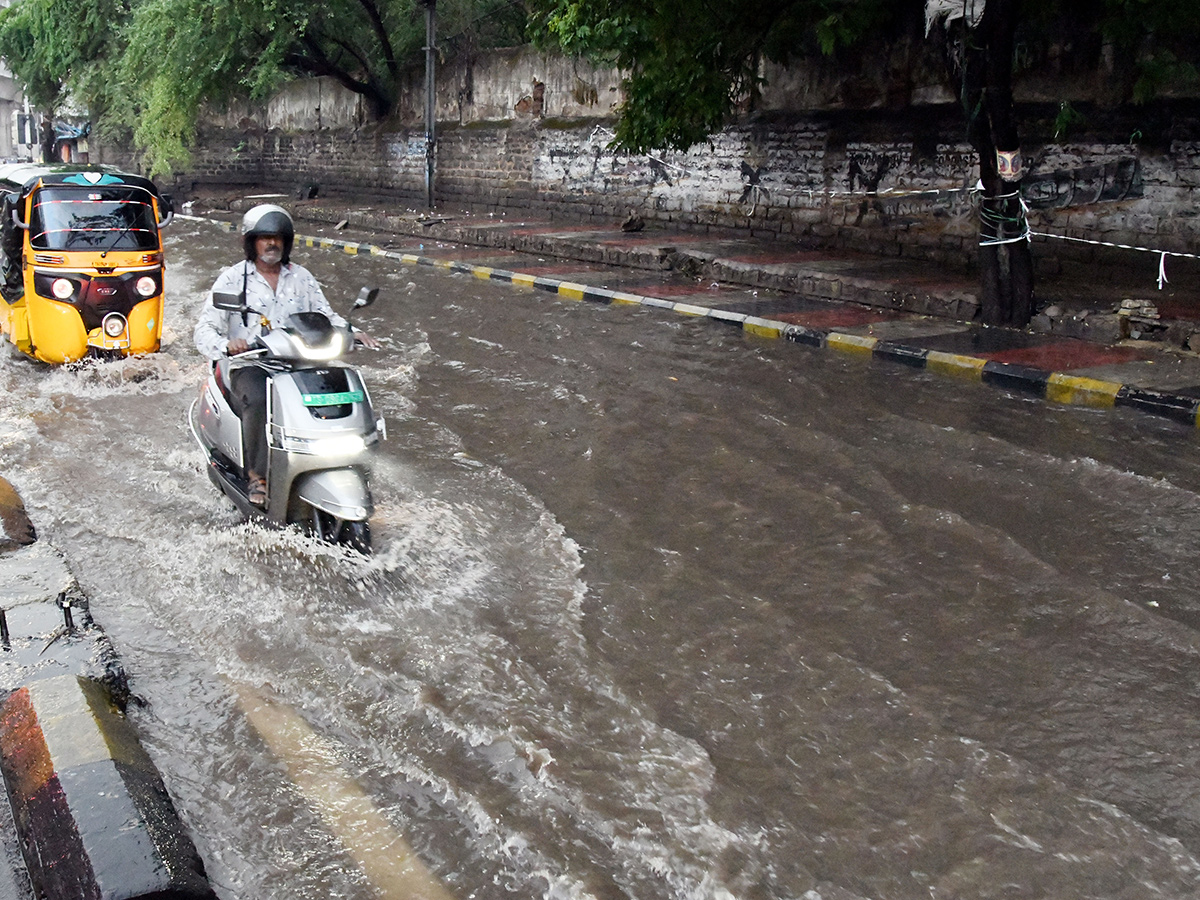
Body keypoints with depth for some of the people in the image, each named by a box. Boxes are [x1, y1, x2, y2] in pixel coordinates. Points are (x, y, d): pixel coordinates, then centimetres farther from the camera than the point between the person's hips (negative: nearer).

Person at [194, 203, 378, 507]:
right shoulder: (231, 279, 4)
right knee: (258, 400, -37)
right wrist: (227, 345, -27)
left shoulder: (301, 277, 16)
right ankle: (256, 475, -23)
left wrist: (353, 333, -5)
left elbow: (326, 316, 17)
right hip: (249, 367, -3)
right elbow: (204, 329, -3)